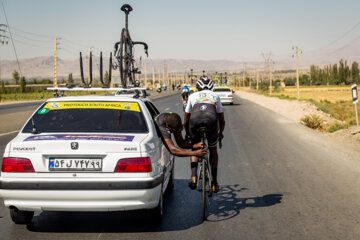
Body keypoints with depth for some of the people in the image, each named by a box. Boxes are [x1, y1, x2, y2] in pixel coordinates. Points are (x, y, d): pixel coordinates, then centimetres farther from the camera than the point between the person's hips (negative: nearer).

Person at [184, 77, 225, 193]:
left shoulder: (193, 96, 32)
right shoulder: (215, 96, 34)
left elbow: (185, 121, 34)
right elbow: (222, 120, 38)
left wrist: (188, 134, 50)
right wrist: (220, 133, 54)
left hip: (195, 119, 0)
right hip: (211, 119, 0)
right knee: (213, 150, 22)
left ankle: (193, 176, -1)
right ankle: (214, 182, 22)